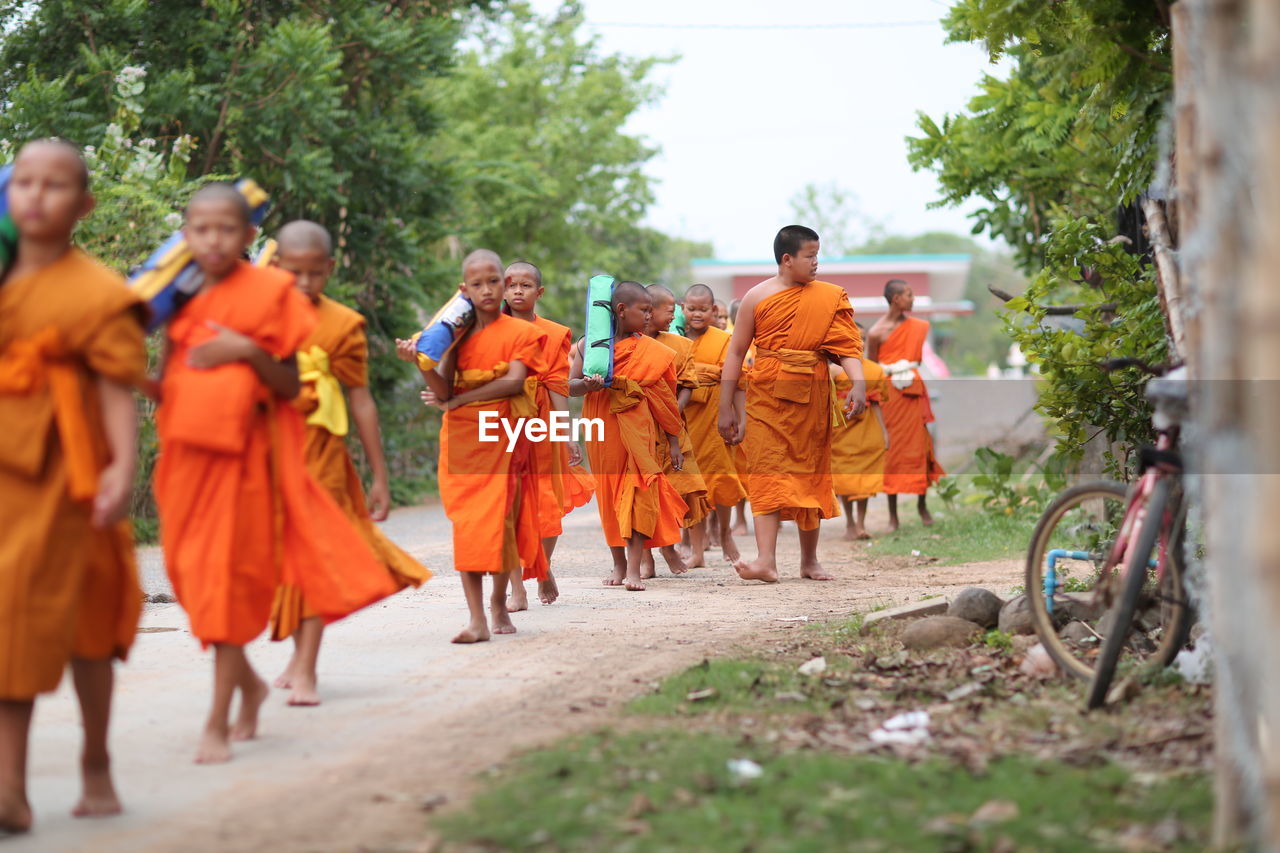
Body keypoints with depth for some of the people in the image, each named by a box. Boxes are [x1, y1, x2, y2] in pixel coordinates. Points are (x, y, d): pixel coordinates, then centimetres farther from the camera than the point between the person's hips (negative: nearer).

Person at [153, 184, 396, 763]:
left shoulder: (268, 293, -3)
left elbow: (289, 387, -3)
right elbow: (166, 384, 11)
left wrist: (248, 351, -18)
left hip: (244, 454, -5)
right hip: (185, 450, 5)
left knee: (231, 578, -5)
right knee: (192, 574, 8)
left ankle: (218, 723, -2)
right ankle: (248, 683, 33)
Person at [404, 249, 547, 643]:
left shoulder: (521, 332, 0)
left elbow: (514, 381, -14)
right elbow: (443, 390, -3)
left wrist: (458, 401, -13)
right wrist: (420, 360, -22)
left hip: (502, 437, -2)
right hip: (461, 440, 2)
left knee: (501, 520, -1)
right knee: (466, 523, -6)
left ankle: (499, 600, 23)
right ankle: (477, 619, -9)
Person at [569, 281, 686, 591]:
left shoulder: (651, 350, 2)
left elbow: (666, 398, 5)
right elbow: (570, 385, 0)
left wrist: (673, 441, 3)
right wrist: (587, 386, -23)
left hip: (637, 429, -1)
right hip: (603, 431, 1)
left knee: (638, 493, -10)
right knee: (608, 495, 8)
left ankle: (634, 568, -11)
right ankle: (618, 565, 21)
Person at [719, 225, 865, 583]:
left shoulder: (829, 298, 5)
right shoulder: (757, 298, 1)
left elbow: (846, 347, -2)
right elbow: (736, 352, 3)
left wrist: (858, 383, -21)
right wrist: (726, 408, 1)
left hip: (811, 397, 2)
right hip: (767, 396, -2)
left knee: (810, 473, 9)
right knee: (767, 474, -10)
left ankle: (809, 560, 20)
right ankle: (766, 561, -18)